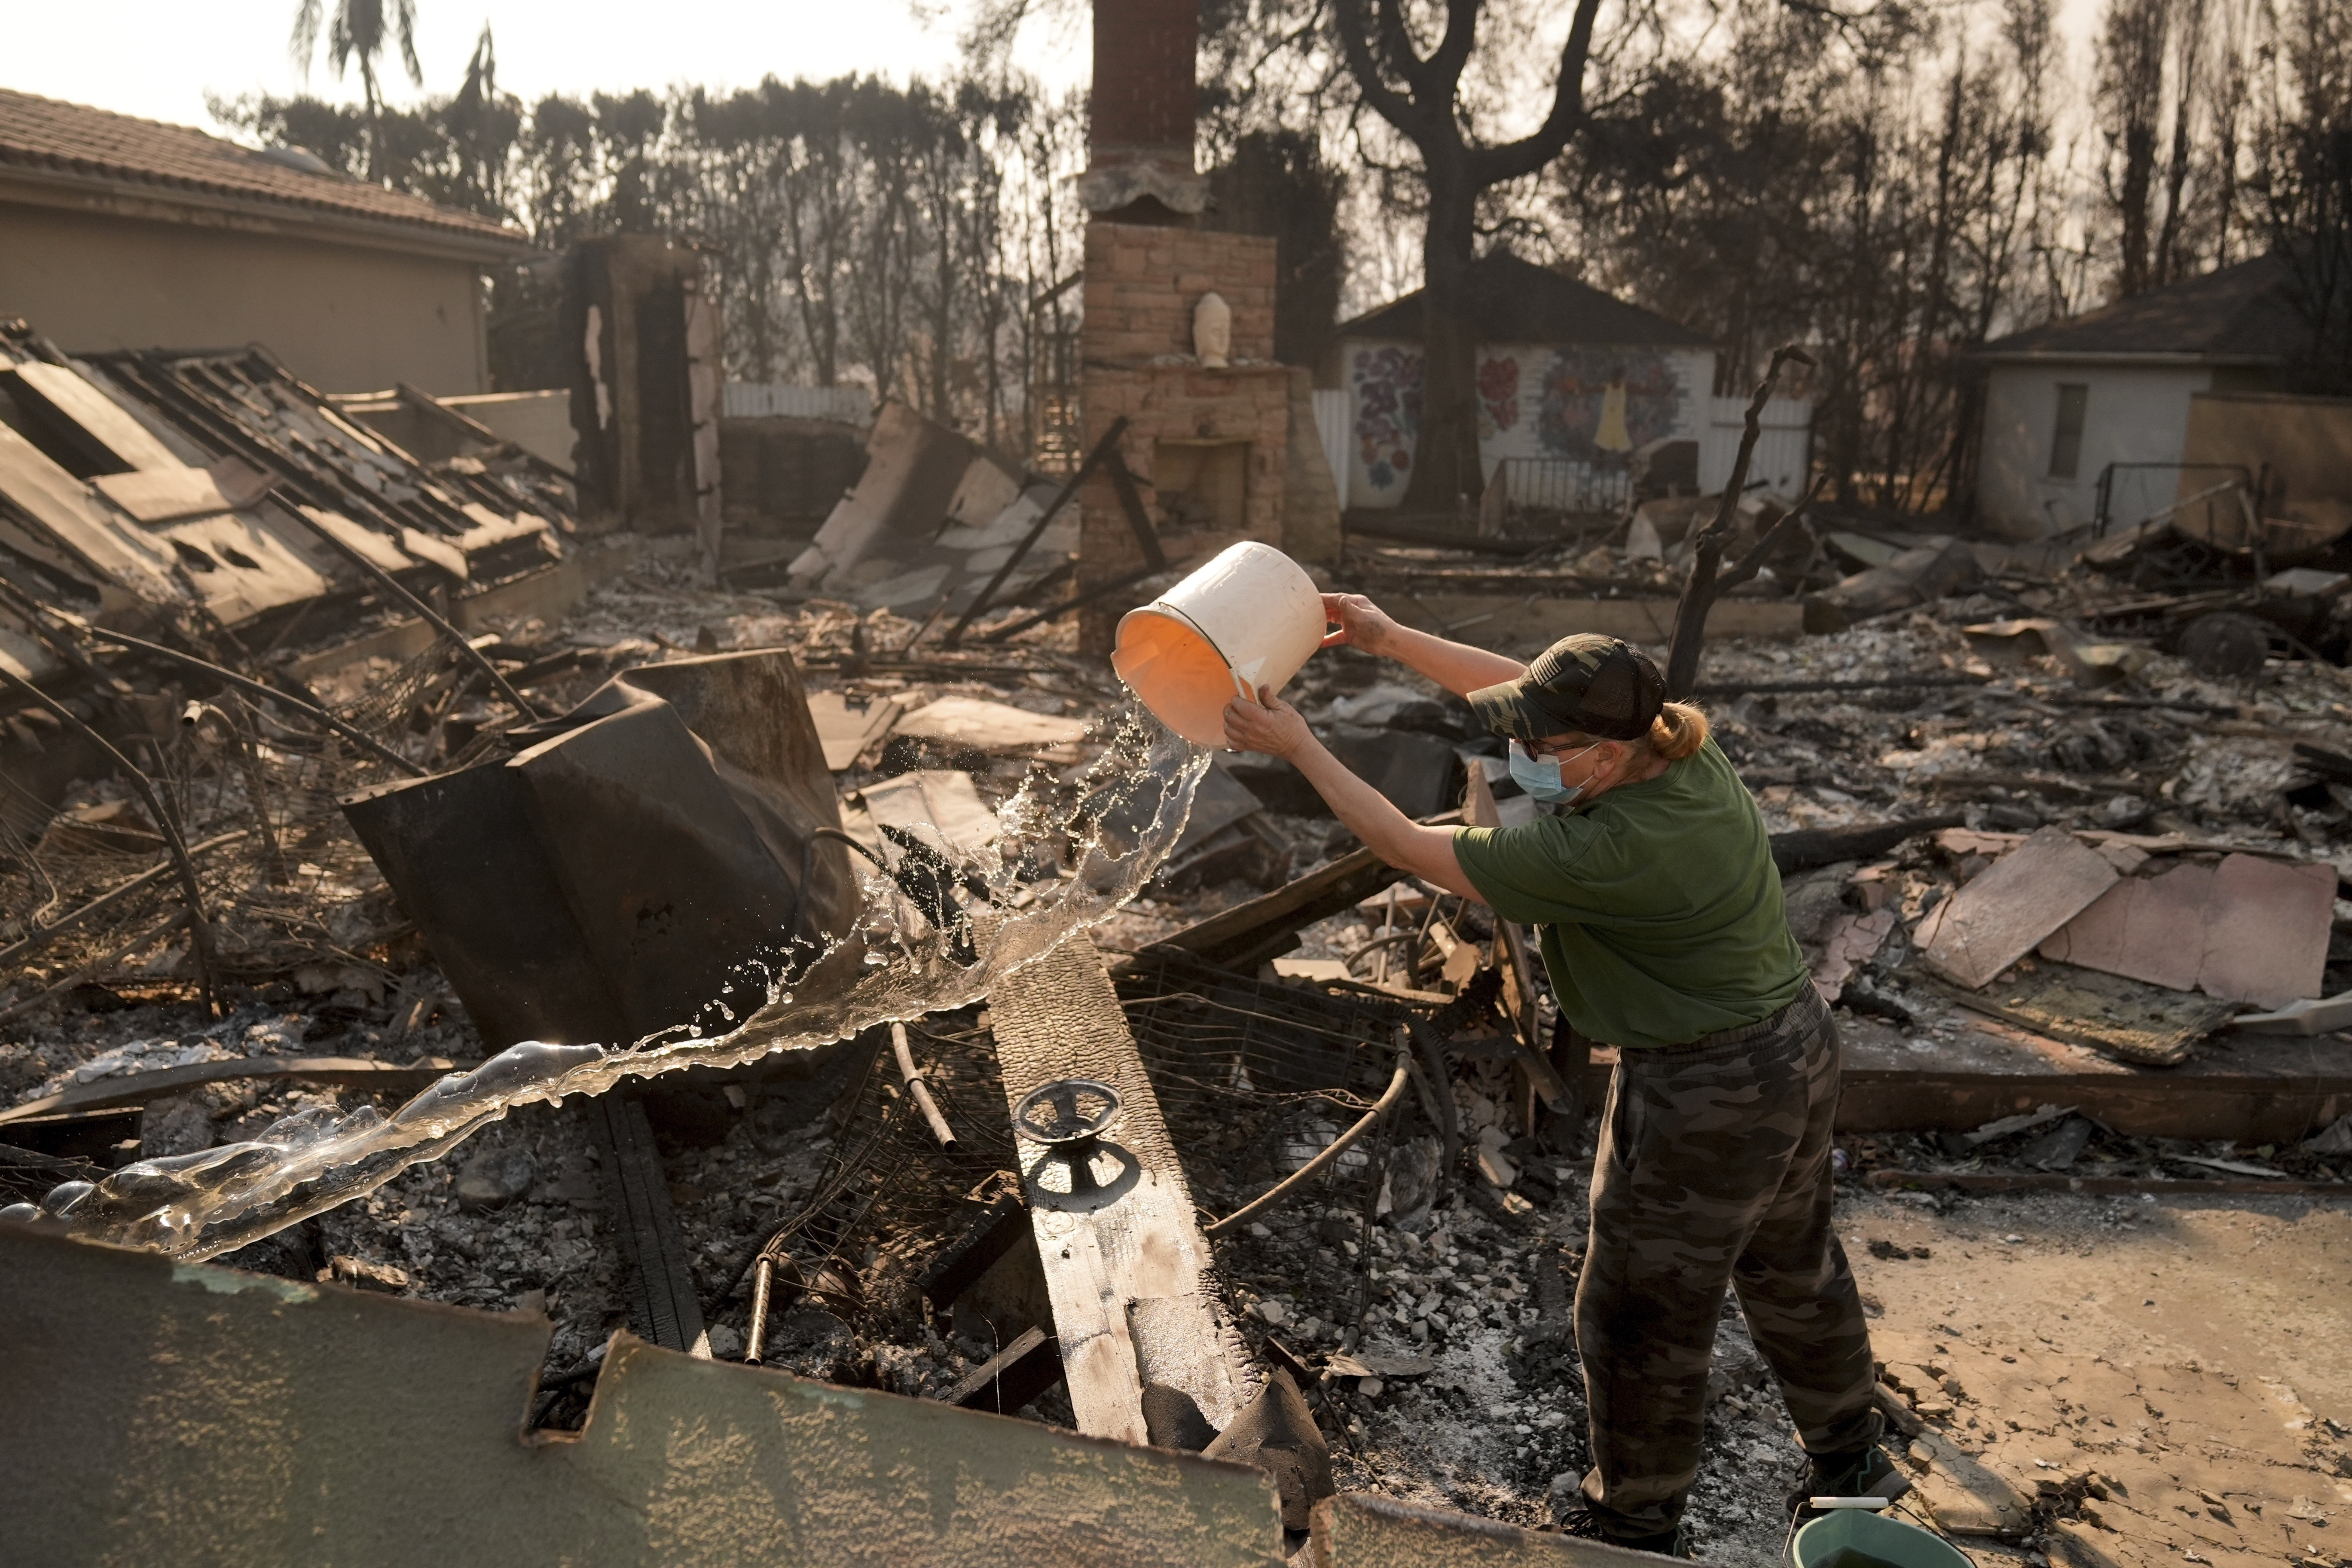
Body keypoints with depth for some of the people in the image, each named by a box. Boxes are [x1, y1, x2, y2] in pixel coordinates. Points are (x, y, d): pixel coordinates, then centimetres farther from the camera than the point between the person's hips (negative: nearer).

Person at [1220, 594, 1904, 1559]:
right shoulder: (1683, 750, -8)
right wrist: (1393, 641, 4)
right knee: (1791, 1267, 29)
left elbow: (1412, 849, -24)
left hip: (1707, 1096, -9)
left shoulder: (1603, 851, -32)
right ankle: (1849, 1460, 52)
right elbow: (1520, 685, 5)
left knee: (1642, 1313, 12)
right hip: (1798, 1047, 9)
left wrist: (1299, 748, -17)